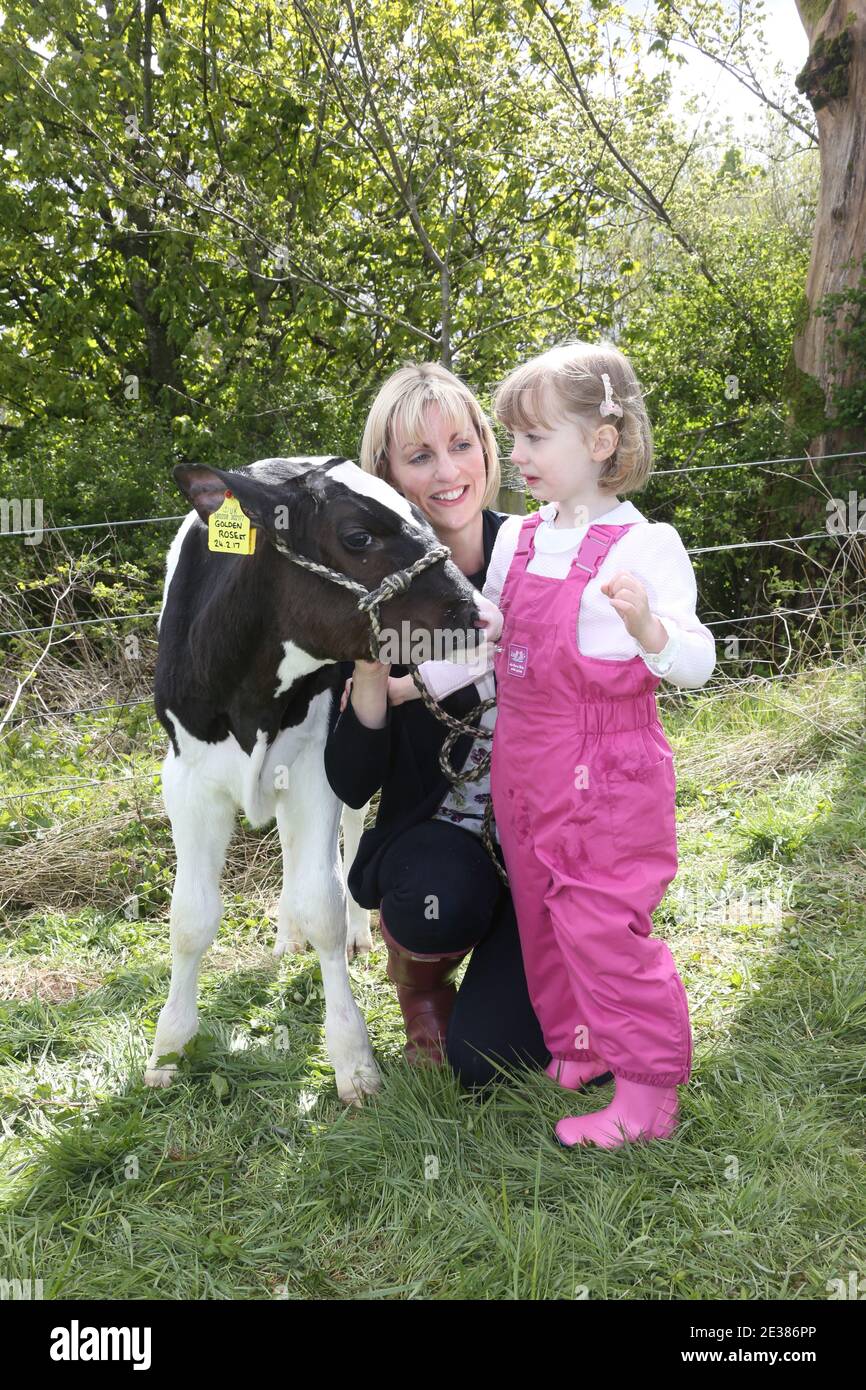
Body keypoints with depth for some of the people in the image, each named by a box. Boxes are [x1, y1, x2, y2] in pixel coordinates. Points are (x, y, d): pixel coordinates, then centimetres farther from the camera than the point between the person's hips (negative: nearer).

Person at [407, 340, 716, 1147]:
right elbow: (481, 640, 18)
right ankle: (575, 1047, 35)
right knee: (542, 916, 16)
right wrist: (412, 681, 9)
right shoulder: (517, 542, 8)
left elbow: (694, 661, -16)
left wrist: (648, 627, -36)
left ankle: (648, 1092, 9)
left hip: (607, 776, -7)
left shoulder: (643, 545, -13)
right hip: (525, 769, 7)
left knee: (601, 925, -6)